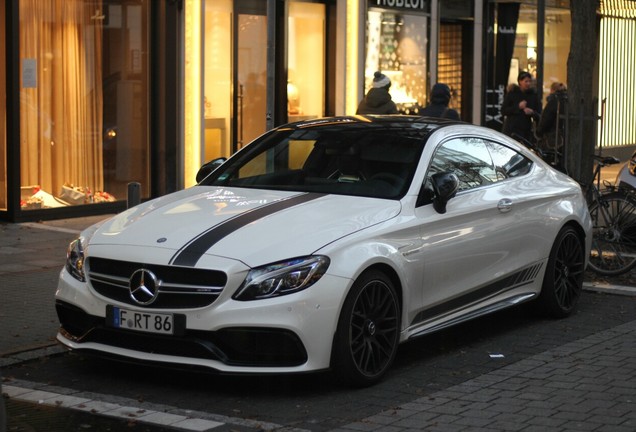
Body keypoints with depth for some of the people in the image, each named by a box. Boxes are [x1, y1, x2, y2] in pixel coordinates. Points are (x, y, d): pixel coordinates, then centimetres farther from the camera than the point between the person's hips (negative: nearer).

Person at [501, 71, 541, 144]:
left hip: (527, 131, 3)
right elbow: (503, 111, -4)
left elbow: (539, 115, 6)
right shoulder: (512, 94, 1)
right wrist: (518, 107, -15)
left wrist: (532, 113, -17)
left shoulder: (533, 95, 8)